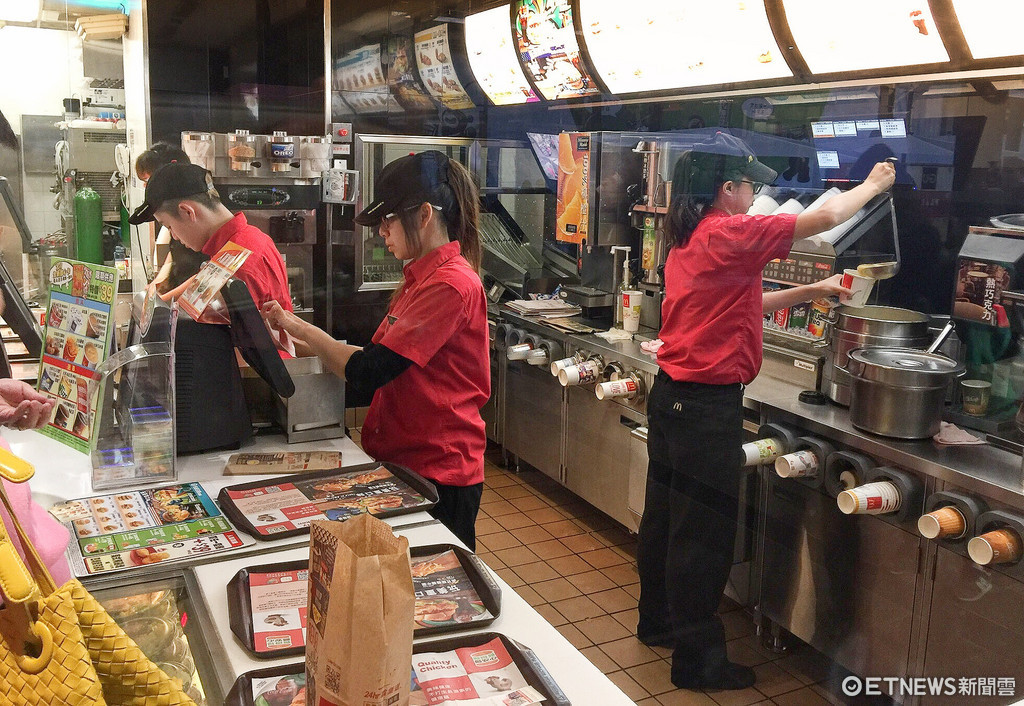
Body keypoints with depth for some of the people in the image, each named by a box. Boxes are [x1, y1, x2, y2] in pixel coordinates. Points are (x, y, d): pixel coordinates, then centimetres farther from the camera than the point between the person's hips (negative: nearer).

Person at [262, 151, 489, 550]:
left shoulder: (452, 285, -20)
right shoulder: (419, 278, 11)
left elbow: (367, 373, -22)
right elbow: (383, 356, 13)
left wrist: (300, 328, -9)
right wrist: (308, 344, 3)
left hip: (437, 470, -9)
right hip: (400, 458, 9)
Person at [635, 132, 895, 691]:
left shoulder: (688, 240, 12)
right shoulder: (730, 233, -16)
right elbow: (824, 217, -10)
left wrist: (812, 291, 21)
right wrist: (872, 185, 8)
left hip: (671, 394, 10)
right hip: (709, 405, -9)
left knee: (665, 513, 20)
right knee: (704, 531, 1)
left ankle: (657, 620, 37)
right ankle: (697, 657, 15)